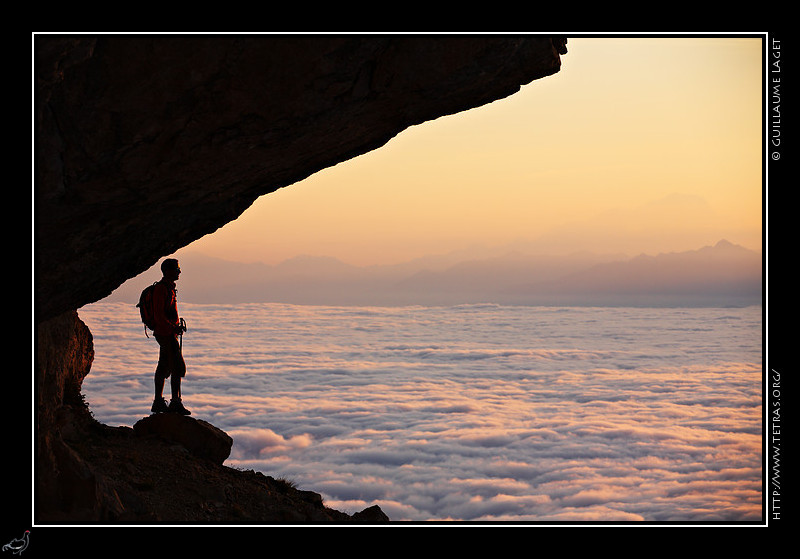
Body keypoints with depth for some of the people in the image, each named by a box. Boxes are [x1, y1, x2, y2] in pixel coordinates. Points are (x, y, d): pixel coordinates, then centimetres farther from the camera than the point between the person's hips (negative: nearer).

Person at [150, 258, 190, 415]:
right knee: (178, 367, -10)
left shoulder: (169, 287, 16)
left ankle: (158, 402, 18)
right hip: (166, 334, -11)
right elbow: (158, 315, -22)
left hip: (169, 333, 11)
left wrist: (178, 325, 18)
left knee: (164, 367, 13)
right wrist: (174, 328, -24)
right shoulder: (161, 288, -16)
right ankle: (175, 402, -7)